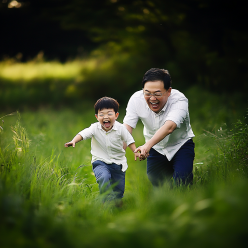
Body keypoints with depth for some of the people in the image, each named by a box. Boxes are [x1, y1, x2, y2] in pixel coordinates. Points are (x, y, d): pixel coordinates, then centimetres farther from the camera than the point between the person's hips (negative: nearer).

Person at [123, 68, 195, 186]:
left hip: (180, 145, -3)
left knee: (181, 179, -23)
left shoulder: (179, 100, -32)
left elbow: (169, 127, -48)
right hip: (156, 149, 3)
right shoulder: (136, 99, -20)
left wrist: (148, 145, -65)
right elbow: (127, 126, -28)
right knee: (155, 181, 1)